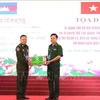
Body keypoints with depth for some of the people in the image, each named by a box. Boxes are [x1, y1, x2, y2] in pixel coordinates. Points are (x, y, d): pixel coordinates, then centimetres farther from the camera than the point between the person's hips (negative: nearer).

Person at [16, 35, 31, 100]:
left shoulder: (27, 47, 14)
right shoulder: (18, 47, -9)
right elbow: (19, 57, -17)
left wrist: (28, 61, -1)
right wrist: (27, 62, -17)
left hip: (26, 66, 7)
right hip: (20, 66, -7)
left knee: (25, 81, 9)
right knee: (20, 81, -5)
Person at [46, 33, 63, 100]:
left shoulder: (59, 46, -6)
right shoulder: (50, 46, 14)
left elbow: (59, 56, -15)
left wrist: (50, 61, -18)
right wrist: (46, 61, 2)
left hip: (56, 65, -6)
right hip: (49, 65, 7)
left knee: (56, 80, 0)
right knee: (50, 80, 8)